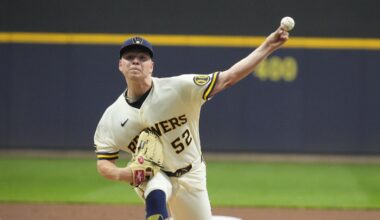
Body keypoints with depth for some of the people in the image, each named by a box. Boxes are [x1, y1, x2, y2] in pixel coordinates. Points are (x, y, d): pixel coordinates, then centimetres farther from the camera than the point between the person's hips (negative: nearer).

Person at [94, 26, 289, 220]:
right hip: (150, 176, -1)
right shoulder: (111, 117, -13)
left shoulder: (177, 88, -21)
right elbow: (103, 164, -5)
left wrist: (267, 47, -33)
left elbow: (227, 79, -24)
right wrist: (123, 174, -28)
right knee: (155, 195, -35)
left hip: (190, 177, 1)